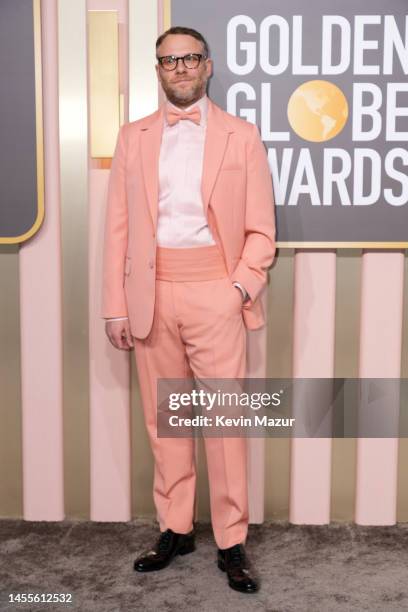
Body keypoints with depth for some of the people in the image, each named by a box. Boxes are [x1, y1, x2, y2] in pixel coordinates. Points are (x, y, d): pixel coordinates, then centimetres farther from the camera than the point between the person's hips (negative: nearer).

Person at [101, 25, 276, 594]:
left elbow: (261, 228, 4)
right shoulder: (133, 137, 12)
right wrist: (116, 305, 0)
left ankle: (232, 542, 13)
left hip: (215, 294, -2)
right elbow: (118, 225, 7)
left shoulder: (241, 136, 6)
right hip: (151, 295, 3)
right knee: (164, 418, 10)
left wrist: (242, 288, -9)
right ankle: (175, 530, 25)